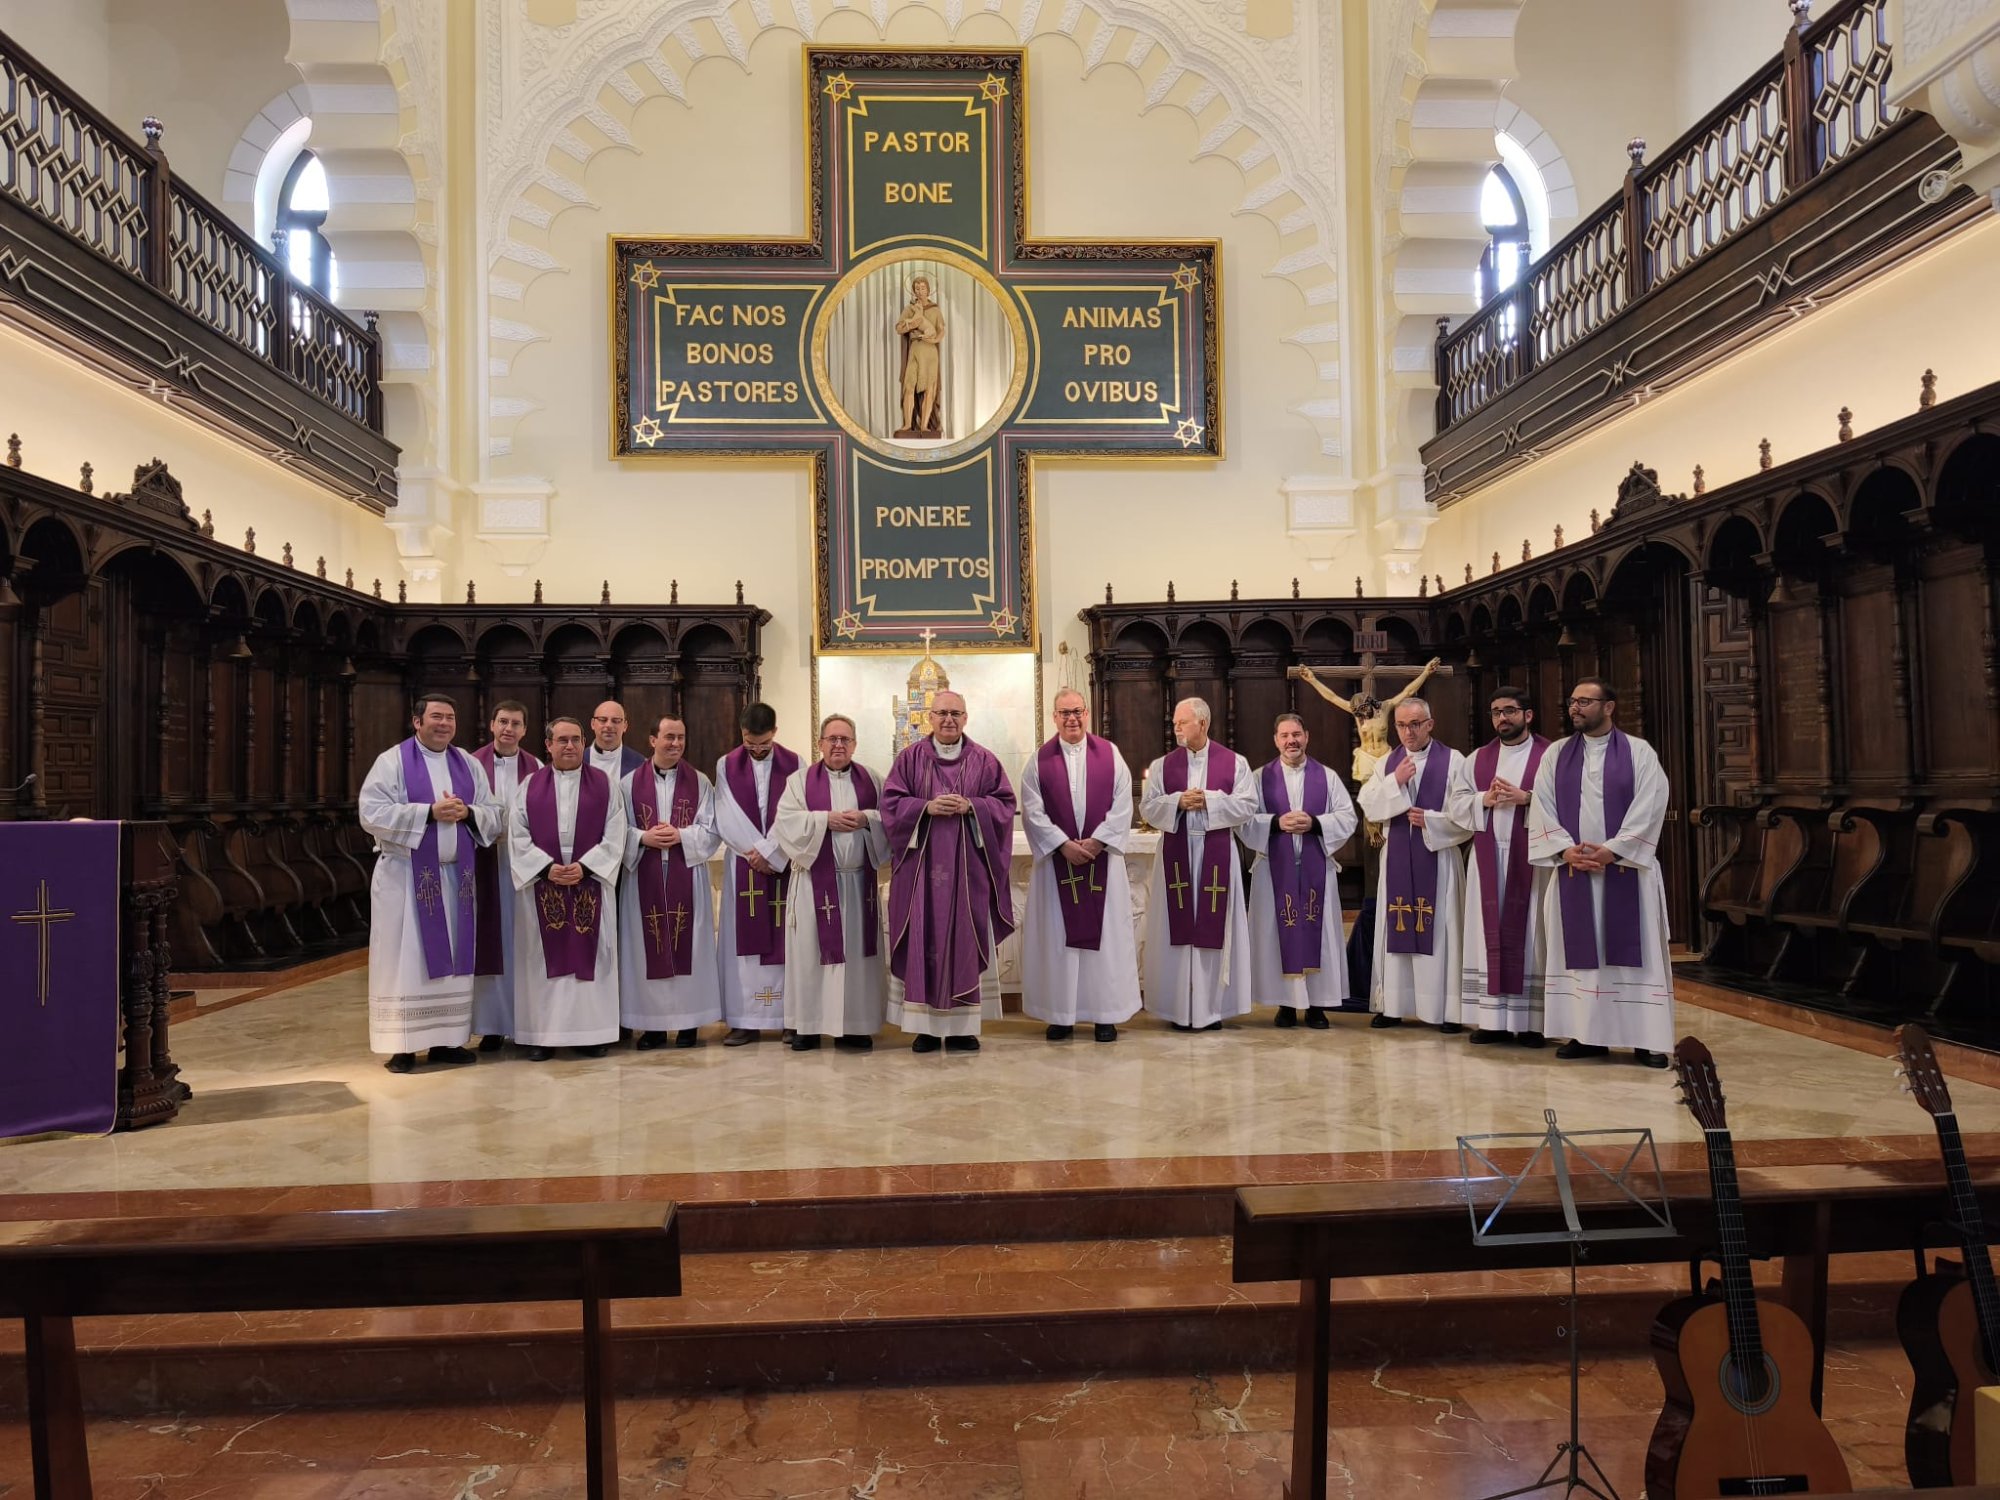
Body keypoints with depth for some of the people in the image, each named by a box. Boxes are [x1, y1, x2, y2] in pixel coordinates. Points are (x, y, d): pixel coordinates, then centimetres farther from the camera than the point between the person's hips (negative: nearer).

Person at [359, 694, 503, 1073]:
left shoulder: (469, 765, 10)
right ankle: (401, 1044, 4)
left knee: (452, 959, 7)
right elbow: (372, 814, -14)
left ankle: (447, 1039, 14)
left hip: (457, 877, 4)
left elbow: (495, 817, 8)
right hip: (407, 877, -4)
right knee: (406, 960, -2)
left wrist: (467, 813, -13)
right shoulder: (391, 761, -3)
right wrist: (430, 812, -19)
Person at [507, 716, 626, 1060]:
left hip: (590, 883, 0)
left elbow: (614, 837, -1)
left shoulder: (605, 785, 5)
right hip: (542, 884, 1)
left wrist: (584, 867, -13)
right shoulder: (530, 786, 7)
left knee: (589, 955, 2)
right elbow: (518, 837, 1)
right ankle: (542, 1034, 8)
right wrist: (547, 868, -12)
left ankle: (591, 1032, 8)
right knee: (544, 959, 3)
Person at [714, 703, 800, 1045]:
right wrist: (755, 852, -10)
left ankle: (790, 1016, 5)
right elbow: (727, 818, -2)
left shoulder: (794, 765, 2)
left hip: (783, 862, -1)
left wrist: (768, 851, -13)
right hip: (743, 863, 1)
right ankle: (745, 1020, 3)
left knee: (785, 937, 0)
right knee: (743, 939, 0)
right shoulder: (726, 766, 5)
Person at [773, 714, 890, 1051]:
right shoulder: (801, 780, 4)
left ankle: (855, 1024, 10)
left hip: (860, 880, 2)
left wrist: (866, 818, -14)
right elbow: (787, 820, -8)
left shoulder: (871, 780, 9)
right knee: (812, 951, 0)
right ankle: (808, 1024, 7)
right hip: (816, 880, -2)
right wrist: (826, 819, -17)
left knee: (858, 950, 4)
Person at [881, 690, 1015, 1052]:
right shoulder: (910, 758, 6)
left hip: (968, 866, 1)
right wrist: (926, 807, -14)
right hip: (922, 864, 0)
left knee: (966, 939, 1)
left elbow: (1004, 803, 4)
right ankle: (925, 1025, 5)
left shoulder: (984, 760, 7)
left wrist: (970, 806, -13)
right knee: (924, 940, -1)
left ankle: (963, 1025, 8)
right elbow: (891, 803, 2)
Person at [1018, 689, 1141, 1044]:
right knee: (1057, 934, 2)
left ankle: (1105, 1014, 11)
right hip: (1056, 857, 0)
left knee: (1104, 931, 3)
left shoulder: (1110, 754, 4)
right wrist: (1064, 845, -14)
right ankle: (1060, 1014, 10)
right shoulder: (1039, 760, 3)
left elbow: (1122, 805, -2)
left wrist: (1096, 842, -13)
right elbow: (1033, 811, -3)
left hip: (1102, 856, 0)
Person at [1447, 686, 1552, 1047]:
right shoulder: (1476, 759, 13)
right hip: (1488, 858, 4)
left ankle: (1531, 1020, 3)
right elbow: (1455, 803, 7)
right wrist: (1485, 799, -10)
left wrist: (1526, 798, -19)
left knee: (1528, 934, -2)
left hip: (1532, 857, -3)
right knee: (1489, 933, 3)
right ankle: (1492, 1018, 7)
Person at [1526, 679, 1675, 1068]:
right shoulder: (1556, 753, 9)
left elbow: (1649, 808, -8)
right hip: (1573, 870, 3)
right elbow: (1542, 807, 2)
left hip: (1626, 870, -3)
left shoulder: (1639, 751, 1)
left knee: (1633, 950, 0)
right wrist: (1565, 850, -12)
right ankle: (1587, 1034, 11)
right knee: (1580, 951, 5)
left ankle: (1646, 1037, 6)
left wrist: (1611, 851, -16)